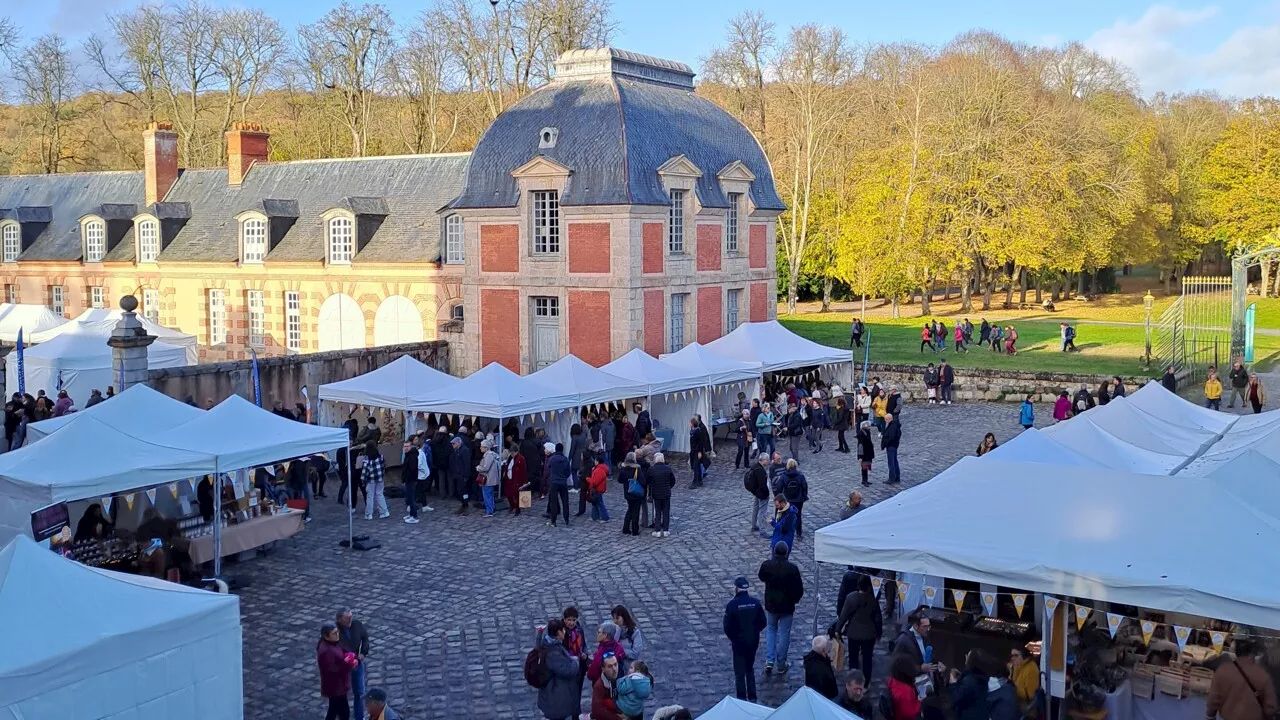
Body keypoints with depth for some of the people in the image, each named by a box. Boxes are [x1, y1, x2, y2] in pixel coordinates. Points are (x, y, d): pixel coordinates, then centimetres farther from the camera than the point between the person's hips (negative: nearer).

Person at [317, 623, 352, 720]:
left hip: (337, 685, 10)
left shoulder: (332, 643, 2)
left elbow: (341, 657, 15)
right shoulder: (325, 651, -28)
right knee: (344, 712, 2)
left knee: (334, 710, 21)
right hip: (335, 686, -10)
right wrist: (346, 664, -29)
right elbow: (330, 670, -29)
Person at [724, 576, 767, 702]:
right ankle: (752, 698, 24)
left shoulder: (732, 605, -17)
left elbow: (727, 626, -15)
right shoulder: (755, 603, -6)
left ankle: (741, 699, 12)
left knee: (739, 672, 9)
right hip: (753, 642, 4)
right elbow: (763, 623, -1)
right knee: (750, 669, 20)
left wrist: (732, 638, 4)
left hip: (738, 643, -4)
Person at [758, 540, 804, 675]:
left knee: (770, 630, 20)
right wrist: (795, 599, 8)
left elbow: (761, 578, 10)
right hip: (787, 607, -2)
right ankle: (781, 665, 18)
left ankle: (769, 660, 8)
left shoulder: (766, 565, -12)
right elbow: (799, 589, -10)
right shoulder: (792, 568, -19)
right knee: (784, 634, 11)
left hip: (770, 605, 2)